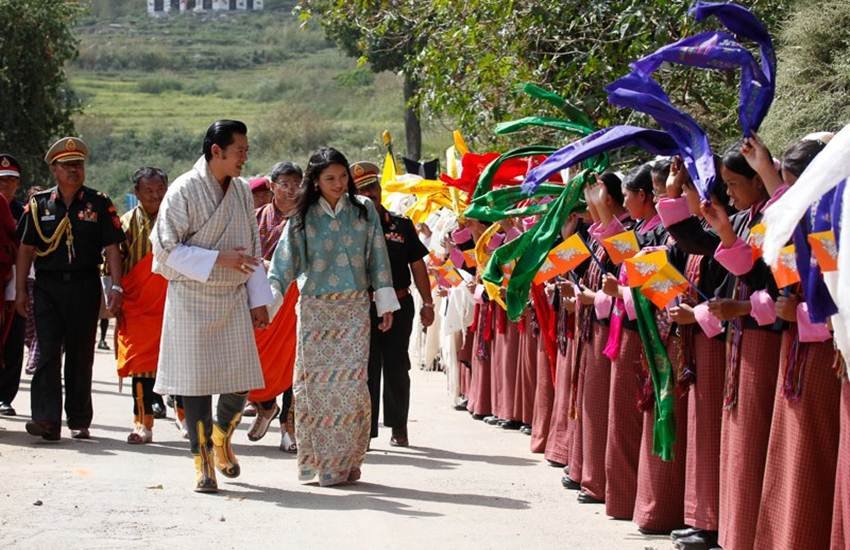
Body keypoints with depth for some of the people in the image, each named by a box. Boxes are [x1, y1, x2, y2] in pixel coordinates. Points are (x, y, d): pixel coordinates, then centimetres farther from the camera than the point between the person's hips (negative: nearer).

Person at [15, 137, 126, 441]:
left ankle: (79, 421, 15)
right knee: (47, 353, -8)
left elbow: (112, 247, 0)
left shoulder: (99, 204, 3)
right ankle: (46, 419, -13)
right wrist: (20, 290, 3)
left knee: (81, 355, 6)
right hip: (47, 287, 0)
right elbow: (26, 248, 8)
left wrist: (116, 286, -9)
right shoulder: (39, 204, 6)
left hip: (85, 287, 0)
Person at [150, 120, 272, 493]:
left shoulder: (242, 191, 8)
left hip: (234, 299, 5)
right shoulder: (184, 191, -9)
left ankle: (221, 436, 30)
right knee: (197, 380, -2)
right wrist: (220, 259, -17)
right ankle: (203, 462, 9)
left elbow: (253, 248, 15)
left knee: (240, 380, 1)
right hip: (192, 299, -4)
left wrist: (258, 299, 11)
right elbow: (165, 248, -12)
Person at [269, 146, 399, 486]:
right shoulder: (304, 217, 3)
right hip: (315, 309, 0)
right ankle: (320, 458, 4)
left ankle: (346, 461, -1)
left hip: (354, 308, 0)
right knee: (315, 381, -3)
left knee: (351, 380, -8)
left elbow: (377, 258, 8)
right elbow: (285, 260, -2)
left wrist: (385, 303, 6)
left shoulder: (364, 210, 6)